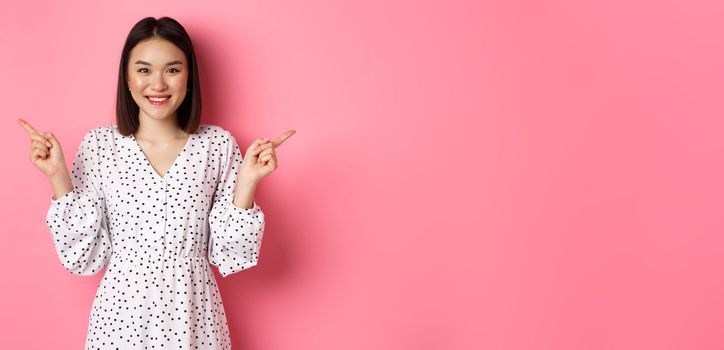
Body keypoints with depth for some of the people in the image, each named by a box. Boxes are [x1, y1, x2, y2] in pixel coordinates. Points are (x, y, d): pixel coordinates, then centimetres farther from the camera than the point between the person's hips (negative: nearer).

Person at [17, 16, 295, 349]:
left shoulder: (219, 144, -5)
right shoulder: (99, 145, -4)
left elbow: (229, 255, -5)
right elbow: (85, 255, -3)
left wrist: (247, 181, -16)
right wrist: (58, 177, -11)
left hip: (193, 316, 0)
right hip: (121, 314, 0)